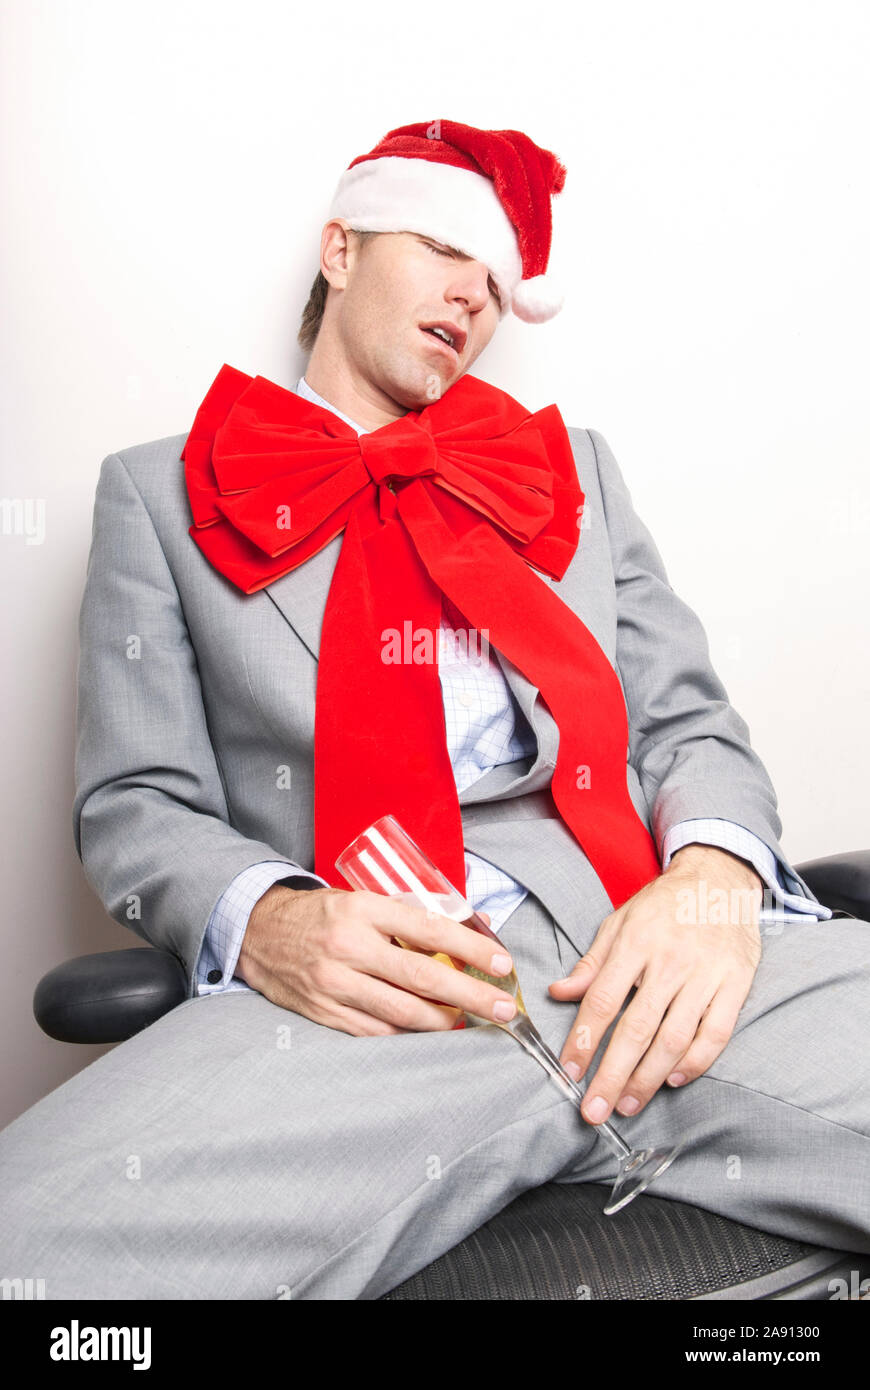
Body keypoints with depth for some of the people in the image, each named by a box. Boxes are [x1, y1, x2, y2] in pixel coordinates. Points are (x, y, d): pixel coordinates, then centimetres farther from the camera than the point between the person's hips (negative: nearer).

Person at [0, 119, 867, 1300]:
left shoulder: (572, 467, 25)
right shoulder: (163, 491, 17)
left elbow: (691, 723, 17)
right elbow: (133, 804, 9)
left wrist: (716, 872, -7)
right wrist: (266, 921, -15)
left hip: (649, 953, 3)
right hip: (369, 988, -2)